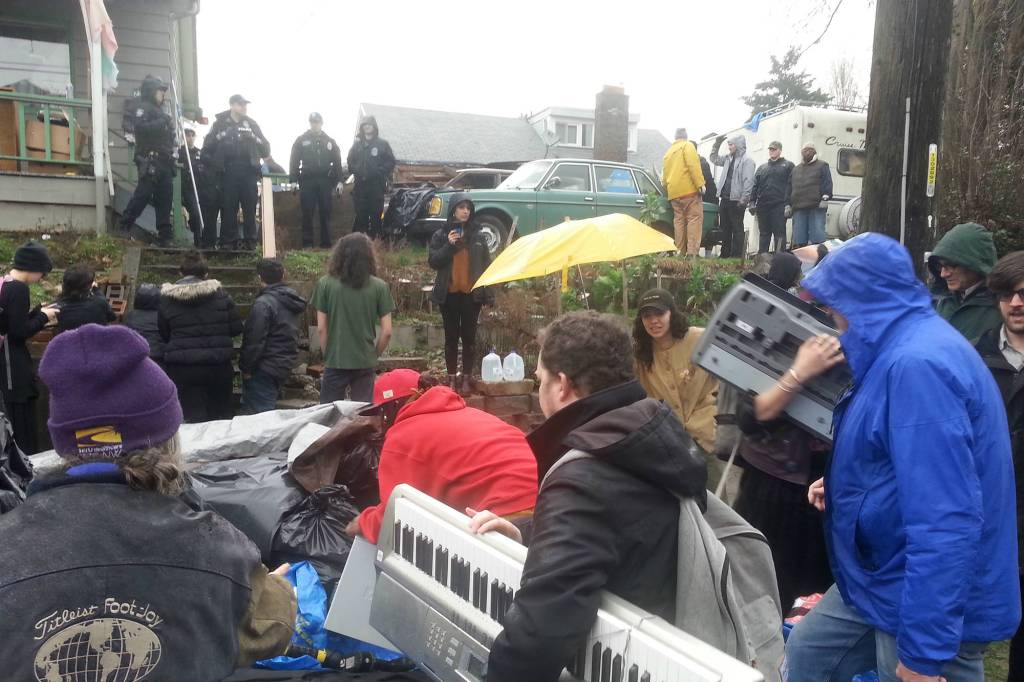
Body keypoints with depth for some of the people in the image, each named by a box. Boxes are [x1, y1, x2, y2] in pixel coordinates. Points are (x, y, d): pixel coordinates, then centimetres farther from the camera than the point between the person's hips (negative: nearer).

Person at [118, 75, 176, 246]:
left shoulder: (161, 111, 25)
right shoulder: (144, 108, -2)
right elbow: (139, 126, -20)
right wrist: (161, 123, -19)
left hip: (164, 162, 9)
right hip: (150, 161, -9)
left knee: (164, 198, 5)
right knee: (143, 194, -13)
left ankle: (165, 236, 5)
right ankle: (123, 227, -7)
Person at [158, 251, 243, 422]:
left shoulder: (167, 298, -1)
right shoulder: (220, 293, -2)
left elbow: (164, 335, 6)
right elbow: (236, 328, 1)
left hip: (182, 368, -1)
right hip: (218, 365, 1)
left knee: (193, 419, 2)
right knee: (220, 416, 15)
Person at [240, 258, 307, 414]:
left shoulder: (263, 303, -18)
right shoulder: (290, 300, 10)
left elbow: (255, 340, -19)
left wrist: (246, 368, -10)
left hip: (265, 368, -9)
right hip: (285, 365, 9)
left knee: (259, 414, -4)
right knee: (269, 410, 19)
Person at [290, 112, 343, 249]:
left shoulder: (330, 141, 13)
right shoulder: (301, 140, 8)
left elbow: (337, 162, 10)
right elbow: (294, 161, 3)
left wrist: (339, 180, 1)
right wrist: (294, 180, -6)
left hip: (325, 181, 1)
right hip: (307, 180, -1)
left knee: (325, 213, 2)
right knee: (307, 213, -2)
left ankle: (326, 242, 6)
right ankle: (307, 243, 1)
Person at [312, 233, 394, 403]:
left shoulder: (325, 284, -5)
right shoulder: (379, 287, -5)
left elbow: (321, 328, -3)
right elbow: (387, 331, -4)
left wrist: (327, 356, 10)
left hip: (335, 363, 0)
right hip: (365, 364, 1)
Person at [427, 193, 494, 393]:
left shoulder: (478, 236, 4)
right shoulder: (440, 235, 2)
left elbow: (486, 265, 4)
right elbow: (433, 262, -4)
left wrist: (489, 294, -1)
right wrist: (449, 245, -17)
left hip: (472, 294, 0)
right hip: (449, 294, 0)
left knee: (469, 337, 4)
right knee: (451, 337, 7)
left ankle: (467, 378, 13)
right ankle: (452, 378, 16)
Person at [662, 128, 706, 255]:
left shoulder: (668, 152, 23)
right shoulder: (687, 146, 2)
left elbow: (664, 175, 21)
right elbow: (693, 165, -13)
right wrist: (700, 184, -14)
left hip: (674, 193, 7)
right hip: (689, 189, -7)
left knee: (679, 220, 8)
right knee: (694, 218, -8)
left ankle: (680, 252, 4)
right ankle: (692, 252, -19)